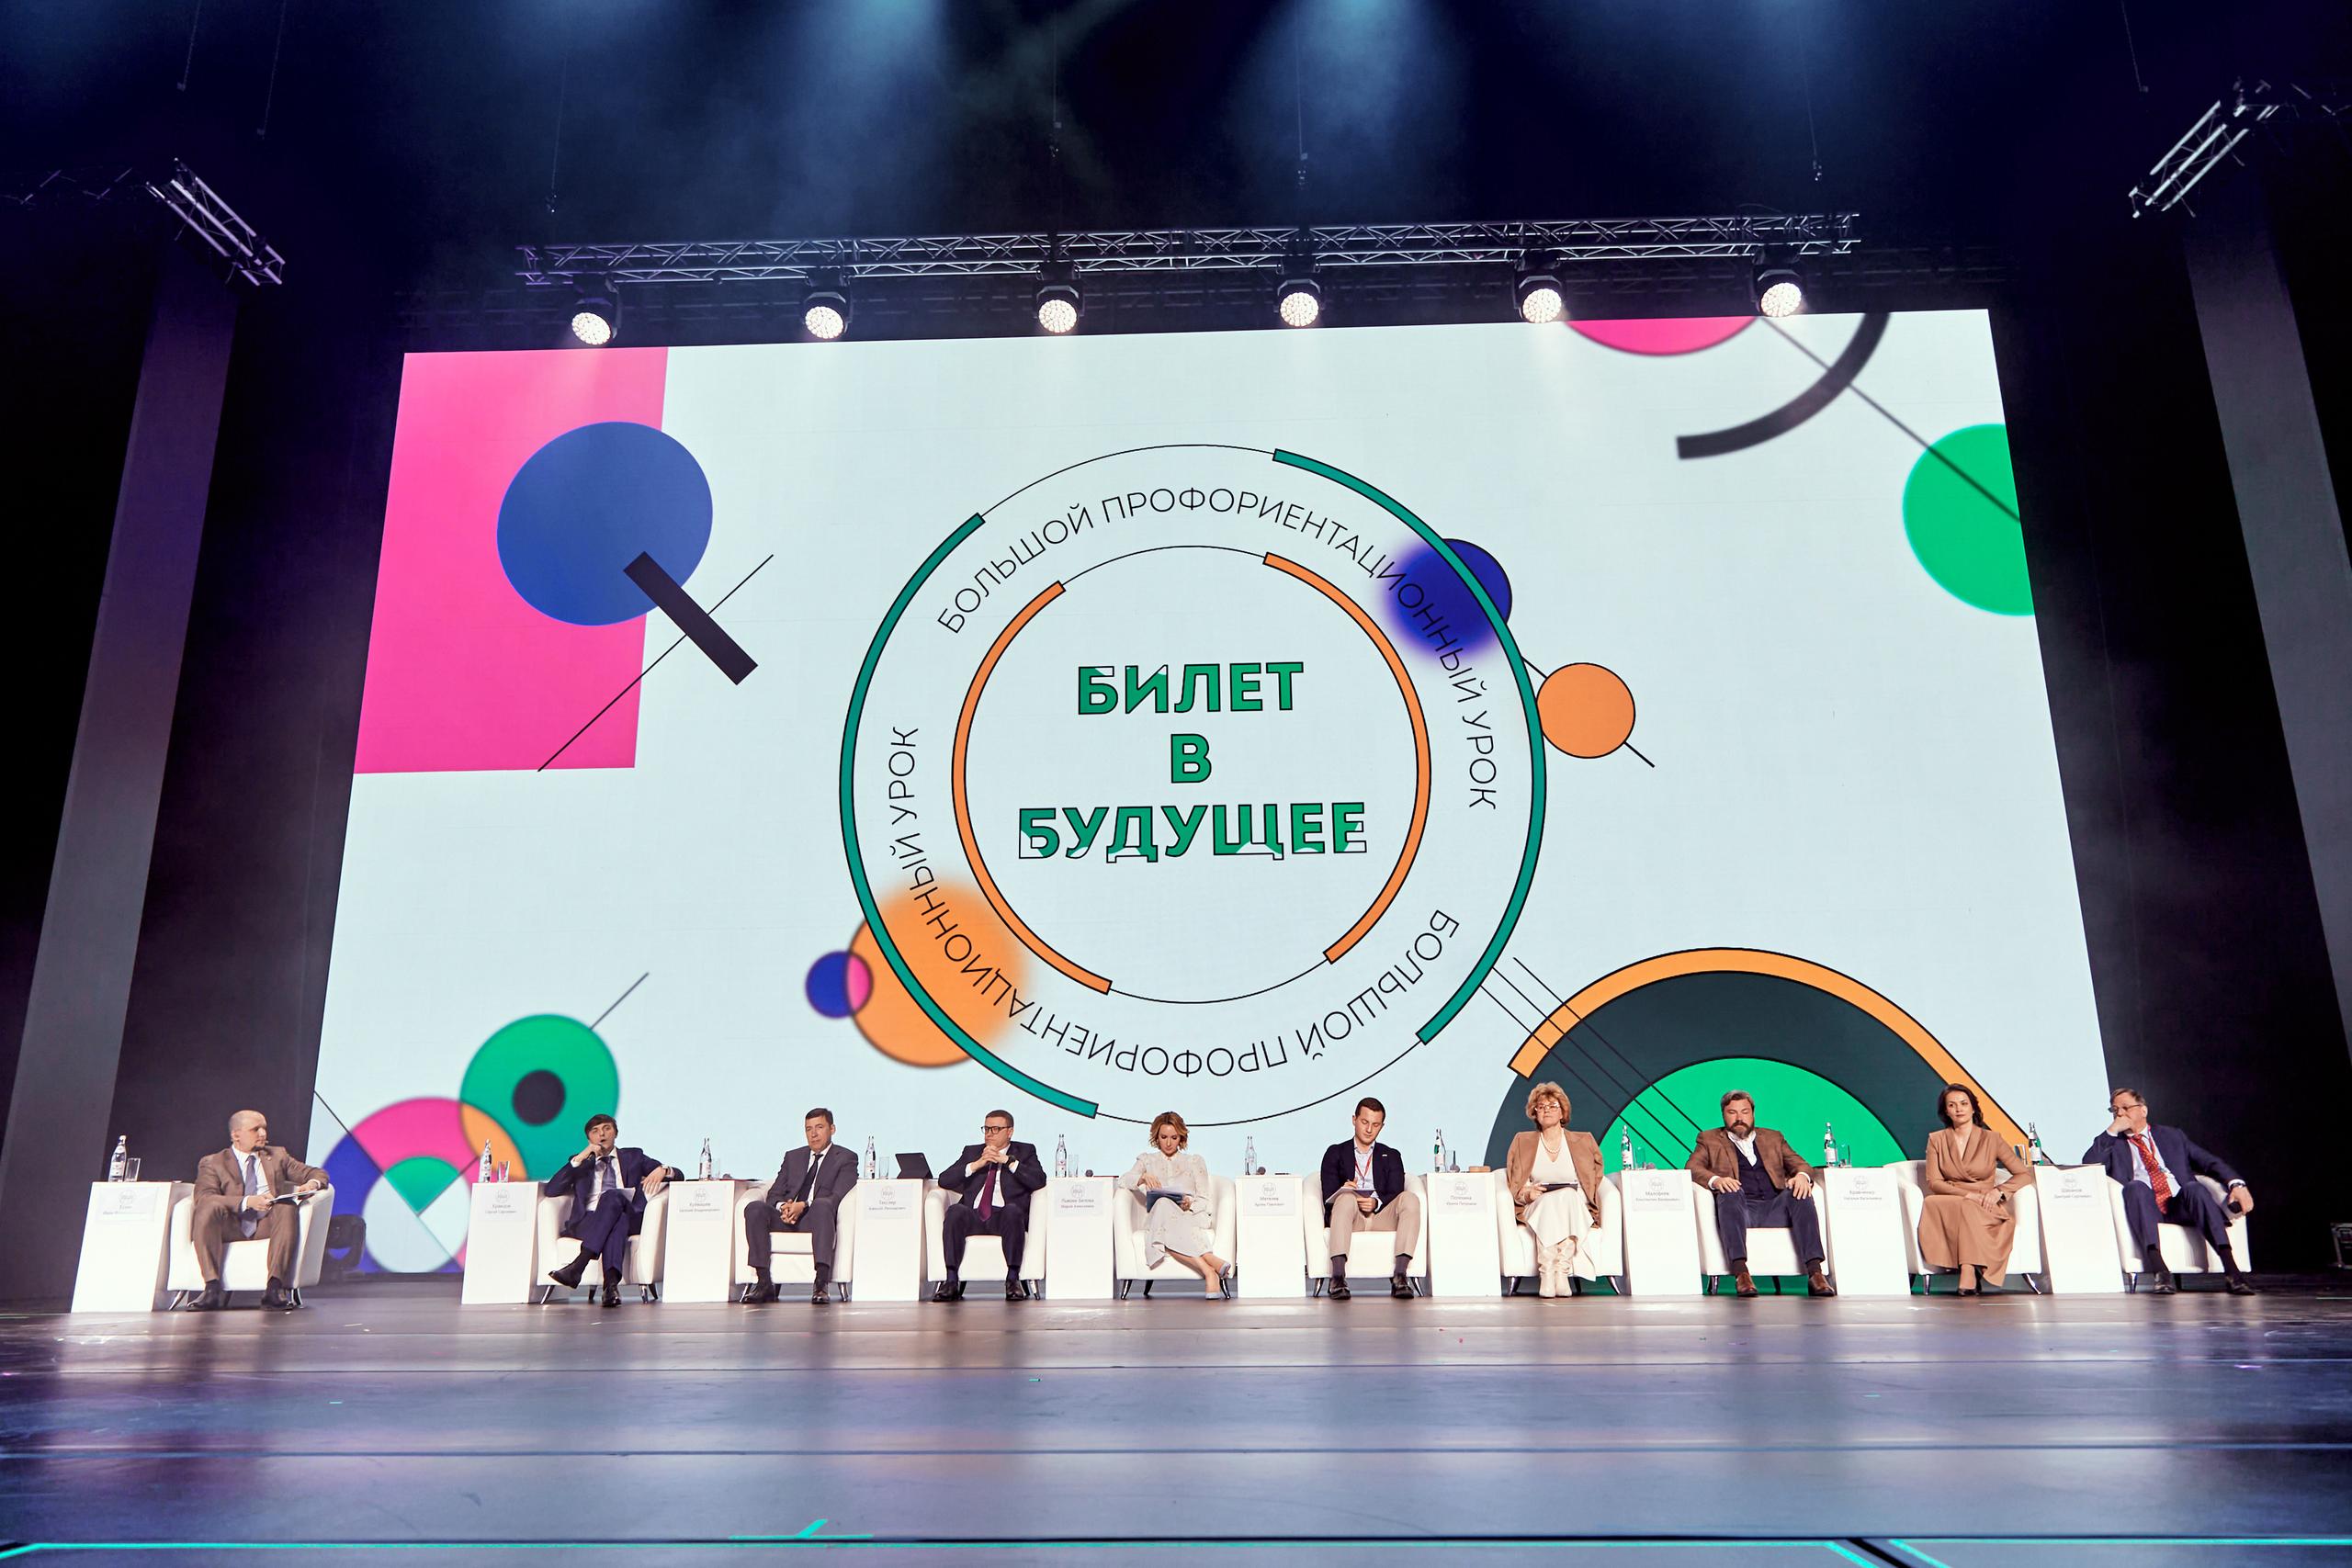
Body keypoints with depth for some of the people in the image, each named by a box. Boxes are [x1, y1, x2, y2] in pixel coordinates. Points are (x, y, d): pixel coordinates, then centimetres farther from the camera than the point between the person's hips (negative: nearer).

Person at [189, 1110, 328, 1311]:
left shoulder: (277, 1156, 23)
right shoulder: (212, 1163, 13)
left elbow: (318, 1173, 21)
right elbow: (203, 1197, -6)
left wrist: (312, 1183, -6)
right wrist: (247, 1202, -22)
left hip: (267, 1225, 1)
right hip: (231, 1228, -1)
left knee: (287, 1209, -32)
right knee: (208, 1208, -31)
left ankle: (276, 1287, -40)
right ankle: (212, 1288, -35)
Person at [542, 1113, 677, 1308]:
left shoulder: (633, 1157, 26)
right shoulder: (581, 1163, 27)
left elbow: (678, 1175, 19)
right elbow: (551, 1190, 8)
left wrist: (663, 1170, -5)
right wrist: (580, 1158, 1)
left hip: (629, 1217, 0)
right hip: (587, 1222, 0)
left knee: (613, 1196, -36)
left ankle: (578, 1266, -48)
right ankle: (612, 1283, -53)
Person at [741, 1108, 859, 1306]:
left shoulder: (846, 1158, 11)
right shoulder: (793, 1157, 26)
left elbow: (837, 1197, -5)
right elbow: (774, 1193, 16)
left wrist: (803, 1206, -20)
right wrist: (782, 1206, -9)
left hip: (814, 1219, -4)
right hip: (785, 1218, 4)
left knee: (822, 1205, -38)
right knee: (754, 1208, -25)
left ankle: (822, 1283, -44)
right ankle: (764, 1282, -27)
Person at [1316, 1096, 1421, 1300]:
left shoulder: (1391, 1156, 24)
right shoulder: (1336, 1153, 19)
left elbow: (1396, 1195, 7)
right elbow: (1328, 1197, 6)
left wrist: (1376, 1203, -16)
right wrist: (1343, 1191, -18)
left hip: (1382, 1217, 2)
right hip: (1349, 1217, -2)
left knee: (1410, 1199, -29)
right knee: (1346, 1197, -37)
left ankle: (1400, 1276, -37)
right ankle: (1338, 1277, -47)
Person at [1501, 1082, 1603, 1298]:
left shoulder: (1583, 1141, 17)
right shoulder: (1522, 1142, 18)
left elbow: (1596, 1176, 16)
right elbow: (1513, 1185, 13)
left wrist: (1569, 1194, -3)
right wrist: (1528, 1193, -9)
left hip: (1576, 1208, 0)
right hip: (1536, 1209, 0)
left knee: (1567, 1196, -36)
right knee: (1549, 1201, -36)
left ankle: (1560, 1271, -43)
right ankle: (1548, 1275, -45)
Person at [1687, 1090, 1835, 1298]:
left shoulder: (1773, 1138, 28)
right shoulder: (1710, 1139, 20)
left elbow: (1800, 1164, 17)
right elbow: (1693, 1167, 4)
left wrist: (1802, 1175, -9)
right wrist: (1715, 1180, -19)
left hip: (1774, 1209, 2)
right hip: (1738, 1208, -2)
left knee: (1799, 1193, -27)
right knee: (1730, 1192, -35)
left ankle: (1815, 1273, -36)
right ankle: (1740, 1273, -46)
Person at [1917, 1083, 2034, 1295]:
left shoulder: (1991, 1139, 8)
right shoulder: (1936, 1140, 11)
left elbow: (2024, 1174, 6)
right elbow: (1933, 1182, 2)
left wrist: (1998, 1191, -12)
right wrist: (1968, 1194, -15)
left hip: (1986, 1210, 0)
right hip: (1947, 1206, 1)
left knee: (1967, 1210, -38)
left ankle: (1967, 1271, -43)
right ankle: (1971, 1271, -40)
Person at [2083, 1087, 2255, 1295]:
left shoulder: (2173, 1136, 25)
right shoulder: (2113, 1144, 20)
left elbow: (2209, 1162, 14)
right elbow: (2088, 1164, 1)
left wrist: (2236, 1183, -5)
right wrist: (2112, 1130, 2)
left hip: (2181, 1206, 1)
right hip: (2145, 1211, -1)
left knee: (2194, 1188, -31)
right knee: (2136, 1186, -33)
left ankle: (2231, 1270, -38)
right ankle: (2159, 1270, -45)